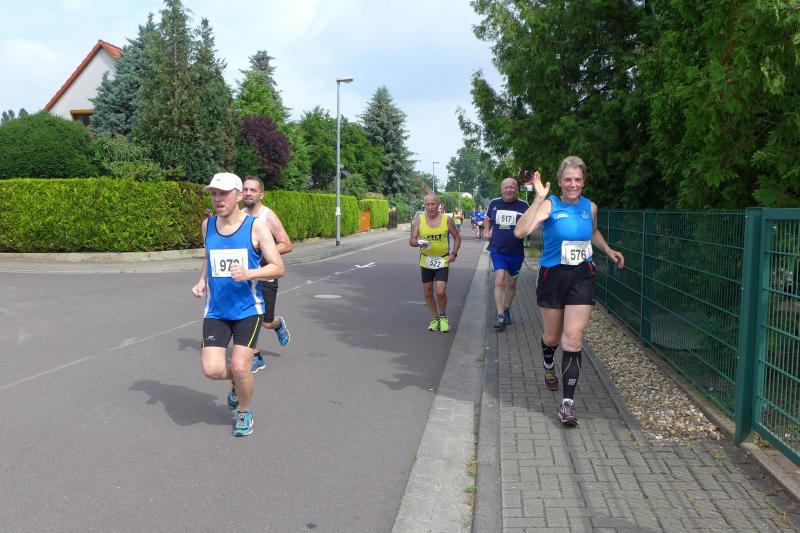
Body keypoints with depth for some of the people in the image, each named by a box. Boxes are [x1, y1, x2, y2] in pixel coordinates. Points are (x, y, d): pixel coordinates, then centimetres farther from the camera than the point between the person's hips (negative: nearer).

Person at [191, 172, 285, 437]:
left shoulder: (256, 226, -9)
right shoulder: (207, 225, 4)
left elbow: (278, 268, -8)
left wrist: (249, 273, -25)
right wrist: (202, 281, 4)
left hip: (248, 309, -3)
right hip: (216, 310, 4)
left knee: (240, 368, -9)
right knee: (211, 369, -9)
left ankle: (244, 412, 23)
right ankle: (239, 383, 27)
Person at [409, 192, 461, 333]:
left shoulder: (447, 219, -5)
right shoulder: (419, 220, -3)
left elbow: (457, 237, 8)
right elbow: (412, 240, -5)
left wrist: (454, 253, -3)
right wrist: (419, 243, -26)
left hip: (443, 261, -2)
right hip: (426, 261, 2)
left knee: (440, 292, -13)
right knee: (427, 292, 9)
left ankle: (443, 316, 15)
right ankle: (435, 318, 29)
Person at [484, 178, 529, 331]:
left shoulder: (523, 206, -4)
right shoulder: (494, 203, 2)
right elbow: (487, 218, 20)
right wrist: (487, 230, 4)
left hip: (516, 252, 1)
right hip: (497, 251, -1)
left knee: (511, 283, 14)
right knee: (499, 281, -14)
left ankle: (506, 310, 35)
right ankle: (500, 317, -12)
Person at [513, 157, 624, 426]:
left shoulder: (590, 207, 3)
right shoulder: (550, 205, -12)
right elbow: (520, 231, -29)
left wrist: (608, 250, 11)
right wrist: (539, 197, -31)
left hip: (581, 278, 2)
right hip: (553, 276, -2)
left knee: (573, 338, -7)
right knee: (552, 336, 14)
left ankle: (567, 402, -4)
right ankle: (549, 366, 50)